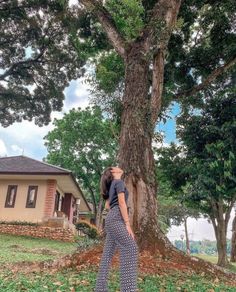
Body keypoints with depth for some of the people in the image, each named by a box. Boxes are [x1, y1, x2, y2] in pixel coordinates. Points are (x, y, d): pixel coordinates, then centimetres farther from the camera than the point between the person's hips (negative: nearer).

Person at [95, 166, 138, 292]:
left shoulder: (112, 185, 24)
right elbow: (122, 203, -12)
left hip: (111, 218, 10)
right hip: (116, 218, -10)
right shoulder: (119, 182, -2)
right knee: (130, 248, -14)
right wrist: (127, 224, -16)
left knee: (108, 252, 7)